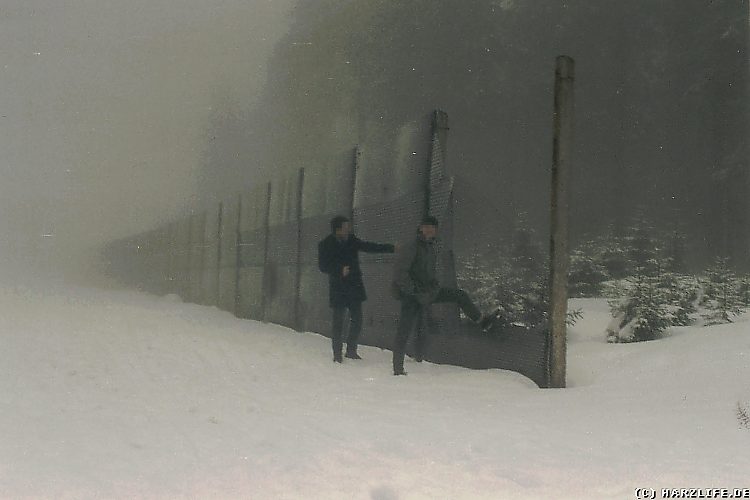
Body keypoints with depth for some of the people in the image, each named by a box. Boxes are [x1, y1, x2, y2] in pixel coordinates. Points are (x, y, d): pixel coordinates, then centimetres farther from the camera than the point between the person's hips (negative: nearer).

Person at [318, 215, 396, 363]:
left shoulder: (351, 240, 6)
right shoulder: (325, 244, -6)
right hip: (338, 289, -5)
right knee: (338, 322, -1)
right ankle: (337, 353, 11)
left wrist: (391, 248, 13)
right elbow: (323, 266, -9)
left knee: (357, 320, 6)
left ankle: (351, 350, 21)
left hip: (355, 287, 5)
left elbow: (369, 247, 15)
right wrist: (340, 270, -22)